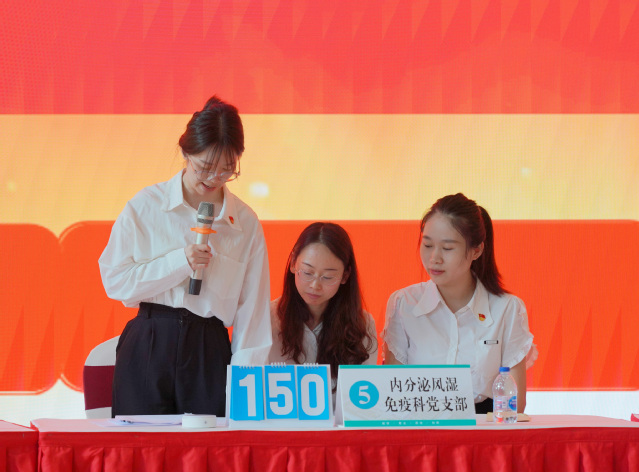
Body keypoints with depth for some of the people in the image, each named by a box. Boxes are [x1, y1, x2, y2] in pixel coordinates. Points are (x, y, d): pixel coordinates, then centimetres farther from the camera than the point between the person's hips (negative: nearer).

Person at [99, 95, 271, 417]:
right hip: (147, 351, -1)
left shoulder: (245, 223, 6)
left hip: (209, 353, 1)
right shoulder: (145, 207, 2)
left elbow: (253, 310, 5)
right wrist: (179, 262, -11)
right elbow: (115, 281, -2)